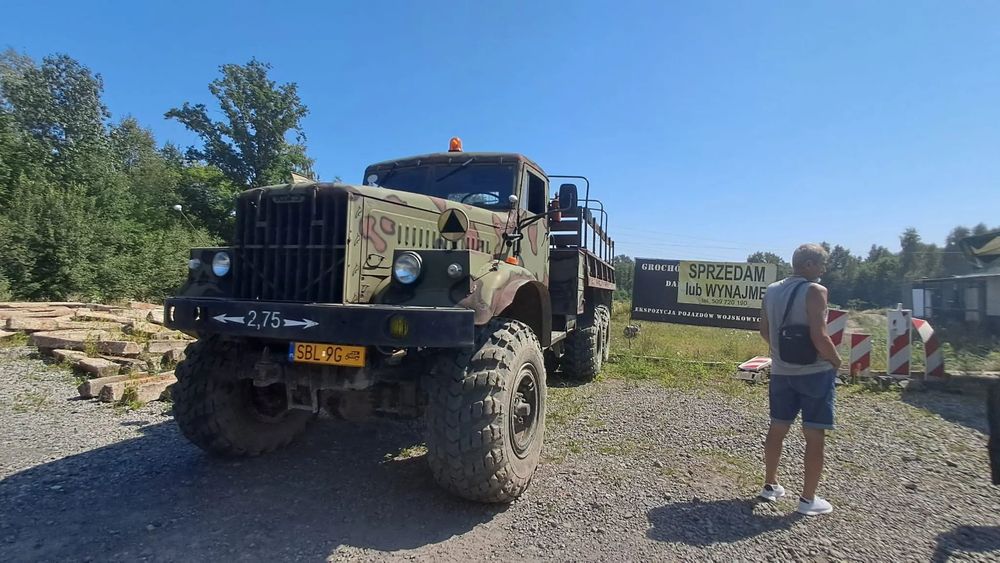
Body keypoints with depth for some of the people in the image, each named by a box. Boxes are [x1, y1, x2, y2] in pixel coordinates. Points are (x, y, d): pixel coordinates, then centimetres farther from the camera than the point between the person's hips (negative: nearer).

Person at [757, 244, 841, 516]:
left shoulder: (771, 290, 5)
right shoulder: (815, 290, -15)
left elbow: (764, 331, 12)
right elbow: (819, 337, -22)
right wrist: (836, 361, -5)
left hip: (781, 371, 6)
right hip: (815, 372, -6)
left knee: (777, 429, 16)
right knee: (814, 436, 5)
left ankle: (770, 485, 28)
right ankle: (808, 499, 14)